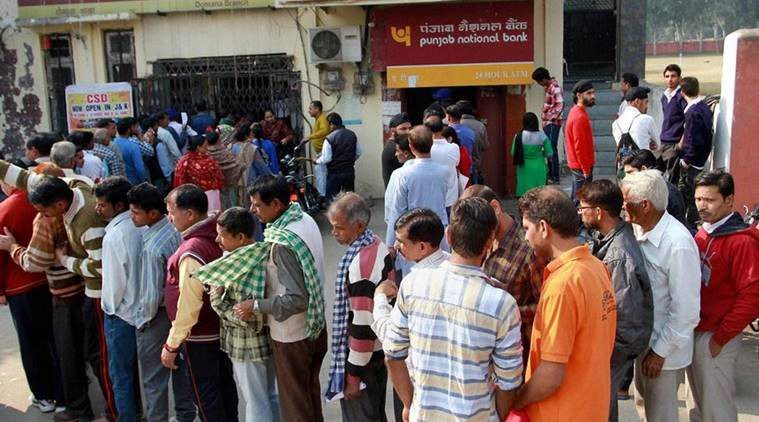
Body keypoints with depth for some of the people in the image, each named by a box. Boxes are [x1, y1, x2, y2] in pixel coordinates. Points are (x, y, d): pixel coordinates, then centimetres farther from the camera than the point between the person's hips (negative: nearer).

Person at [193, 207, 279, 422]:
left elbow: (246, 317, -29)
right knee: (269, 395, 23)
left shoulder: (239, 269, -28)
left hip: (248, 346, -8)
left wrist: (218, 299, -19)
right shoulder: (263, 253, -1)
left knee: (255, 401, 8)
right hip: (267, 338, 8)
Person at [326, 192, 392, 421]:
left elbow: (363, 324, -27)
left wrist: (353, 375, -19)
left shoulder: (361, 265, -30)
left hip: (364, 356, -9)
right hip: (381, 348, 9)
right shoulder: (377, 244, -1)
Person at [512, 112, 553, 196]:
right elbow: (549, 154, -4)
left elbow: (513, 153, -1)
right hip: (538, 169, 0)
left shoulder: (519, 136, -8)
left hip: (524, 169, 0)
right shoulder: (542, 135, -7)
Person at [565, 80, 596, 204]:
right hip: (582, 166, -10)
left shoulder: (577, 111, 10)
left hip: (577, 165, 10)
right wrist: (586, 170, -19)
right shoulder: (579, 117, -21)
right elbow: (579, 146, -22)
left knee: (576, 199, 17)